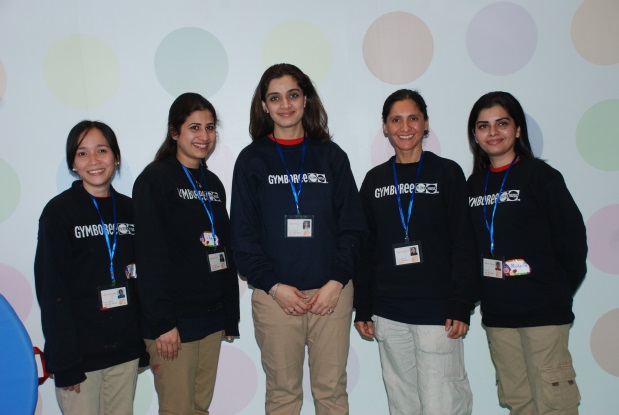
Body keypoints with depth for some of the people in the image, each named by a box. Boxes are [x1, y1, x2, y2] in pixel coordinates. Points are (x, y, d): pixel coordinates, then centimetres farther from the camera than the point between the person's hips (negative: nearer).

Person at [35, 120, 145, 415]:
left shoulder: (130, 209, 6)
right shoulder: (59, 211, -7)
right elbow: (51, 289, -9)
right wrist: (65, 363, -13)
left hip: (125, 348, 4)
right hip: (80, 352, -4)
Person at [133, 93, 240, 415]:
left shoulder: (213, 183, 13)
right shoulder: (155, 179, -8)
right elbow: (151, 256, -14)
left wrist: (230, 315, 12)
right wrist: (162, 323, -18)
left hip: (211, 317, 6)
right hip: (174, 319, -6)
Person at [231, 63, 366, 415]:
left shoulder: (331, 155, 7)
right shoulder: (252, 159, 4)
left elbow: (353, 225, 4)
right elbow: (243, 234, 1)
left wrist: (337, 281, -8)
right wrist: (273, 286, -9)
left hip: (332, 292, 1)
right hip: (274, 295, -1)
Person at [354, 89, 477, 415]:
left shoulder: (447, 172, 0)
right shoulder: (375, 180, 9)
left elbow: (463, 244, -3)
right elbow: (367, 247, 10)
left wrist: (461, 306, -9)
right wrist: (362, 309, 7)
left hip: (436, 310, -3)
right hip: (387, 312, 3)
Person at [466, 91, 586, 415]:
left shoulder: (539, 175, -4)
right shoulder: (474, 184, 9)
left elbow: (573, 237, -4)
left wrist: (559, 292, 0)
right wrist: (483, 293, 5)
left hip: (543, 311, -4)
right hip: (496, 313, 5)